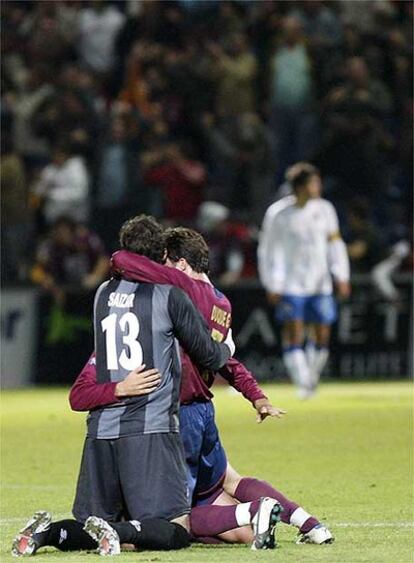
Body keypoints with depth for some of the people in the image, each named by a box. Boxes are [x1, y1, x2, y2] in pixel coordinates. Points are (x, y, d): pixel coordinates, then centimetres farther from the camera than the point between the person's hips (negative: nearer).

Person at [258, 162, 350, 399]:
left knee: (323, 335, 3)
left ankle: (312, 375, 25)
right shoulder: (279, 214, -6)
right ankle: (303, 384, -5)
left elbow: (335, 244, 13)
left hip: (320, 284, 4)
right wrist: (273, 285, -4)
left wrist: (341, 276, 5)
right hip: (291, 284, -4)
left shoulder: (325, 209, 5)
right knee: (294, 334, -9)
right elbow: (268, 250, -1)